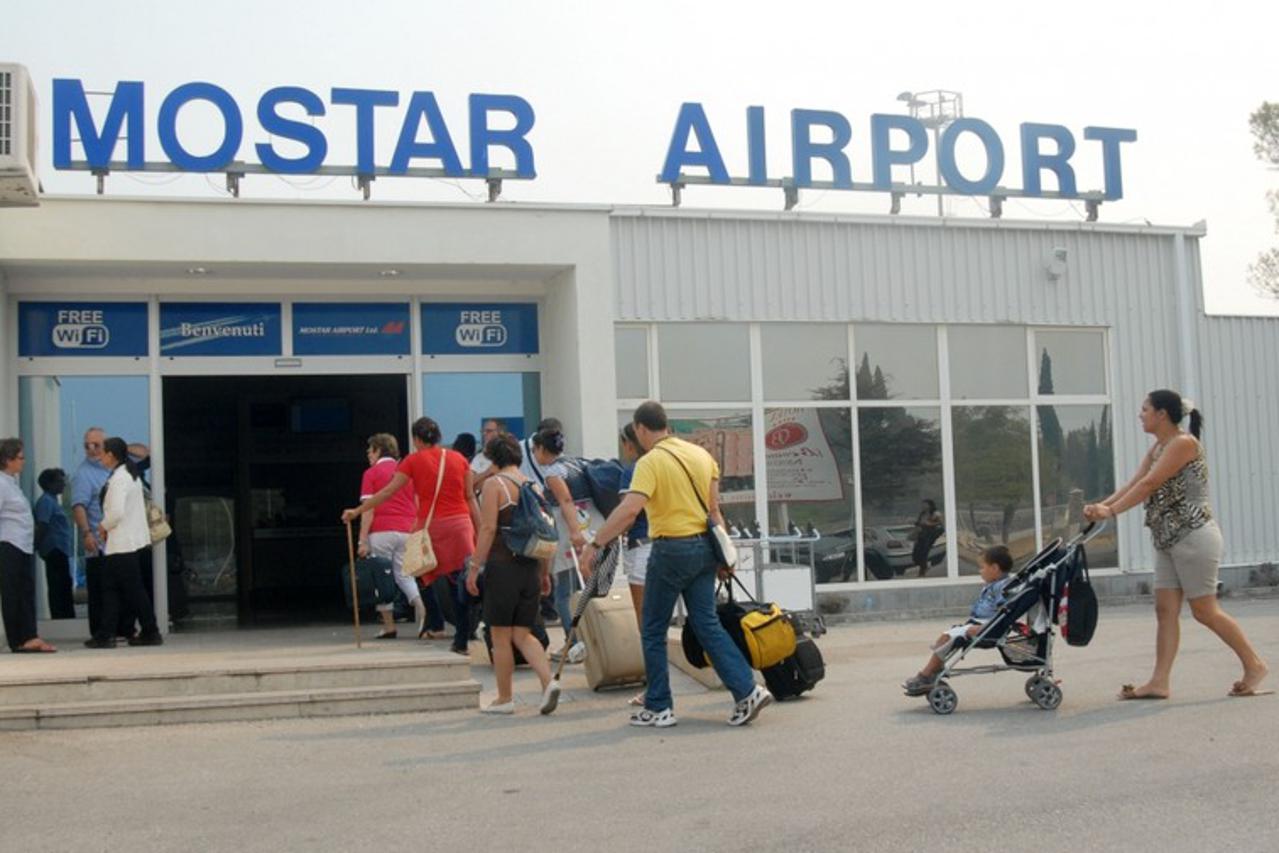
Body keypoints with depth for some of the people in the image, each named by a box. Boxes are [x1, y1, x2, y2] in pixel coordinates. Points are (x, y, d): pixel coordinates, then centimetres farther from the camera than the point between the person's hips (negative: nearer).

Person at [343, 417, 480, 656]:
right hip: (460, 523, 1)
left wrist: (357, 511, 9)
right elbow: (471, 497, 8)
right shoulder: (458, 459, 9)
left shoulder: (414, 460, 2)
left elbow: (388, 492, 2)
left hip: (431, 526, -1)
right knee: (463, 578, -1)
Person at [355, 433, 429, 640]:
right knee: (403, 574, 10)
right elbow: (418, 503, 13)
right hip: (407, 530, 4)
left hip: (382, 531, -4)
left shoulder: (371, 473, 1)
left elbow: (368, 508, -6)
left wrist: (363, 540, -7)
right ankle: (421, 609, -16)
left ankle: (389, 626, 7)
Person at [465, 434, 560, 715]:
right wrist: (545, 573, 19)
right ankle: (548, 681, -8)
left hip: (502, 565, -6)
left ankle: (505, 698, 12)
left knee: (501, 636, 5)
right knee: (523, 634, 11)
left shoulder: (493, 484, -6)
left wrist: (474, 568, -10)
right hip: (530, 567, 6)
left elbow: (488, 529, -13)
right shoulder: (534, 486, 11)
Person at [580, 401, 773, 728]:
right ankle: (747, 690, 0)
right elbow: (714, 510, 10)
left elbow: (629, 509, -25)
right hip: (704, 546, 6)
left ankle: (658, 708, 12)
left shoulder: (650, 462, -12)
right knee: (708, 624, 11)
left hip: (671, 550, -6)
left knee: (654, 631, 7)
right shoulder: (701, 454, 9)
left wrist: (594, 544, -23)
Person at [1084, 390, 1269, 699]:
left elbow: (1149, 484, -20)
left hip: (1194, 536, -9)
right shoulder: (1158, 448, 15)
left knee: (1205, 610, -2)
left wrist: (1111, 511, -22)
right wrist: (1102, 505, -9)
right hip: (1169, 540, 9)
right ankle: (1160, 682, 1)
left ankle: (1254, 665, 13)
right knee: (1165, 610, 3)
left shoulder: (1184, 443, -14)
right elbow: (1133, 483, 5)